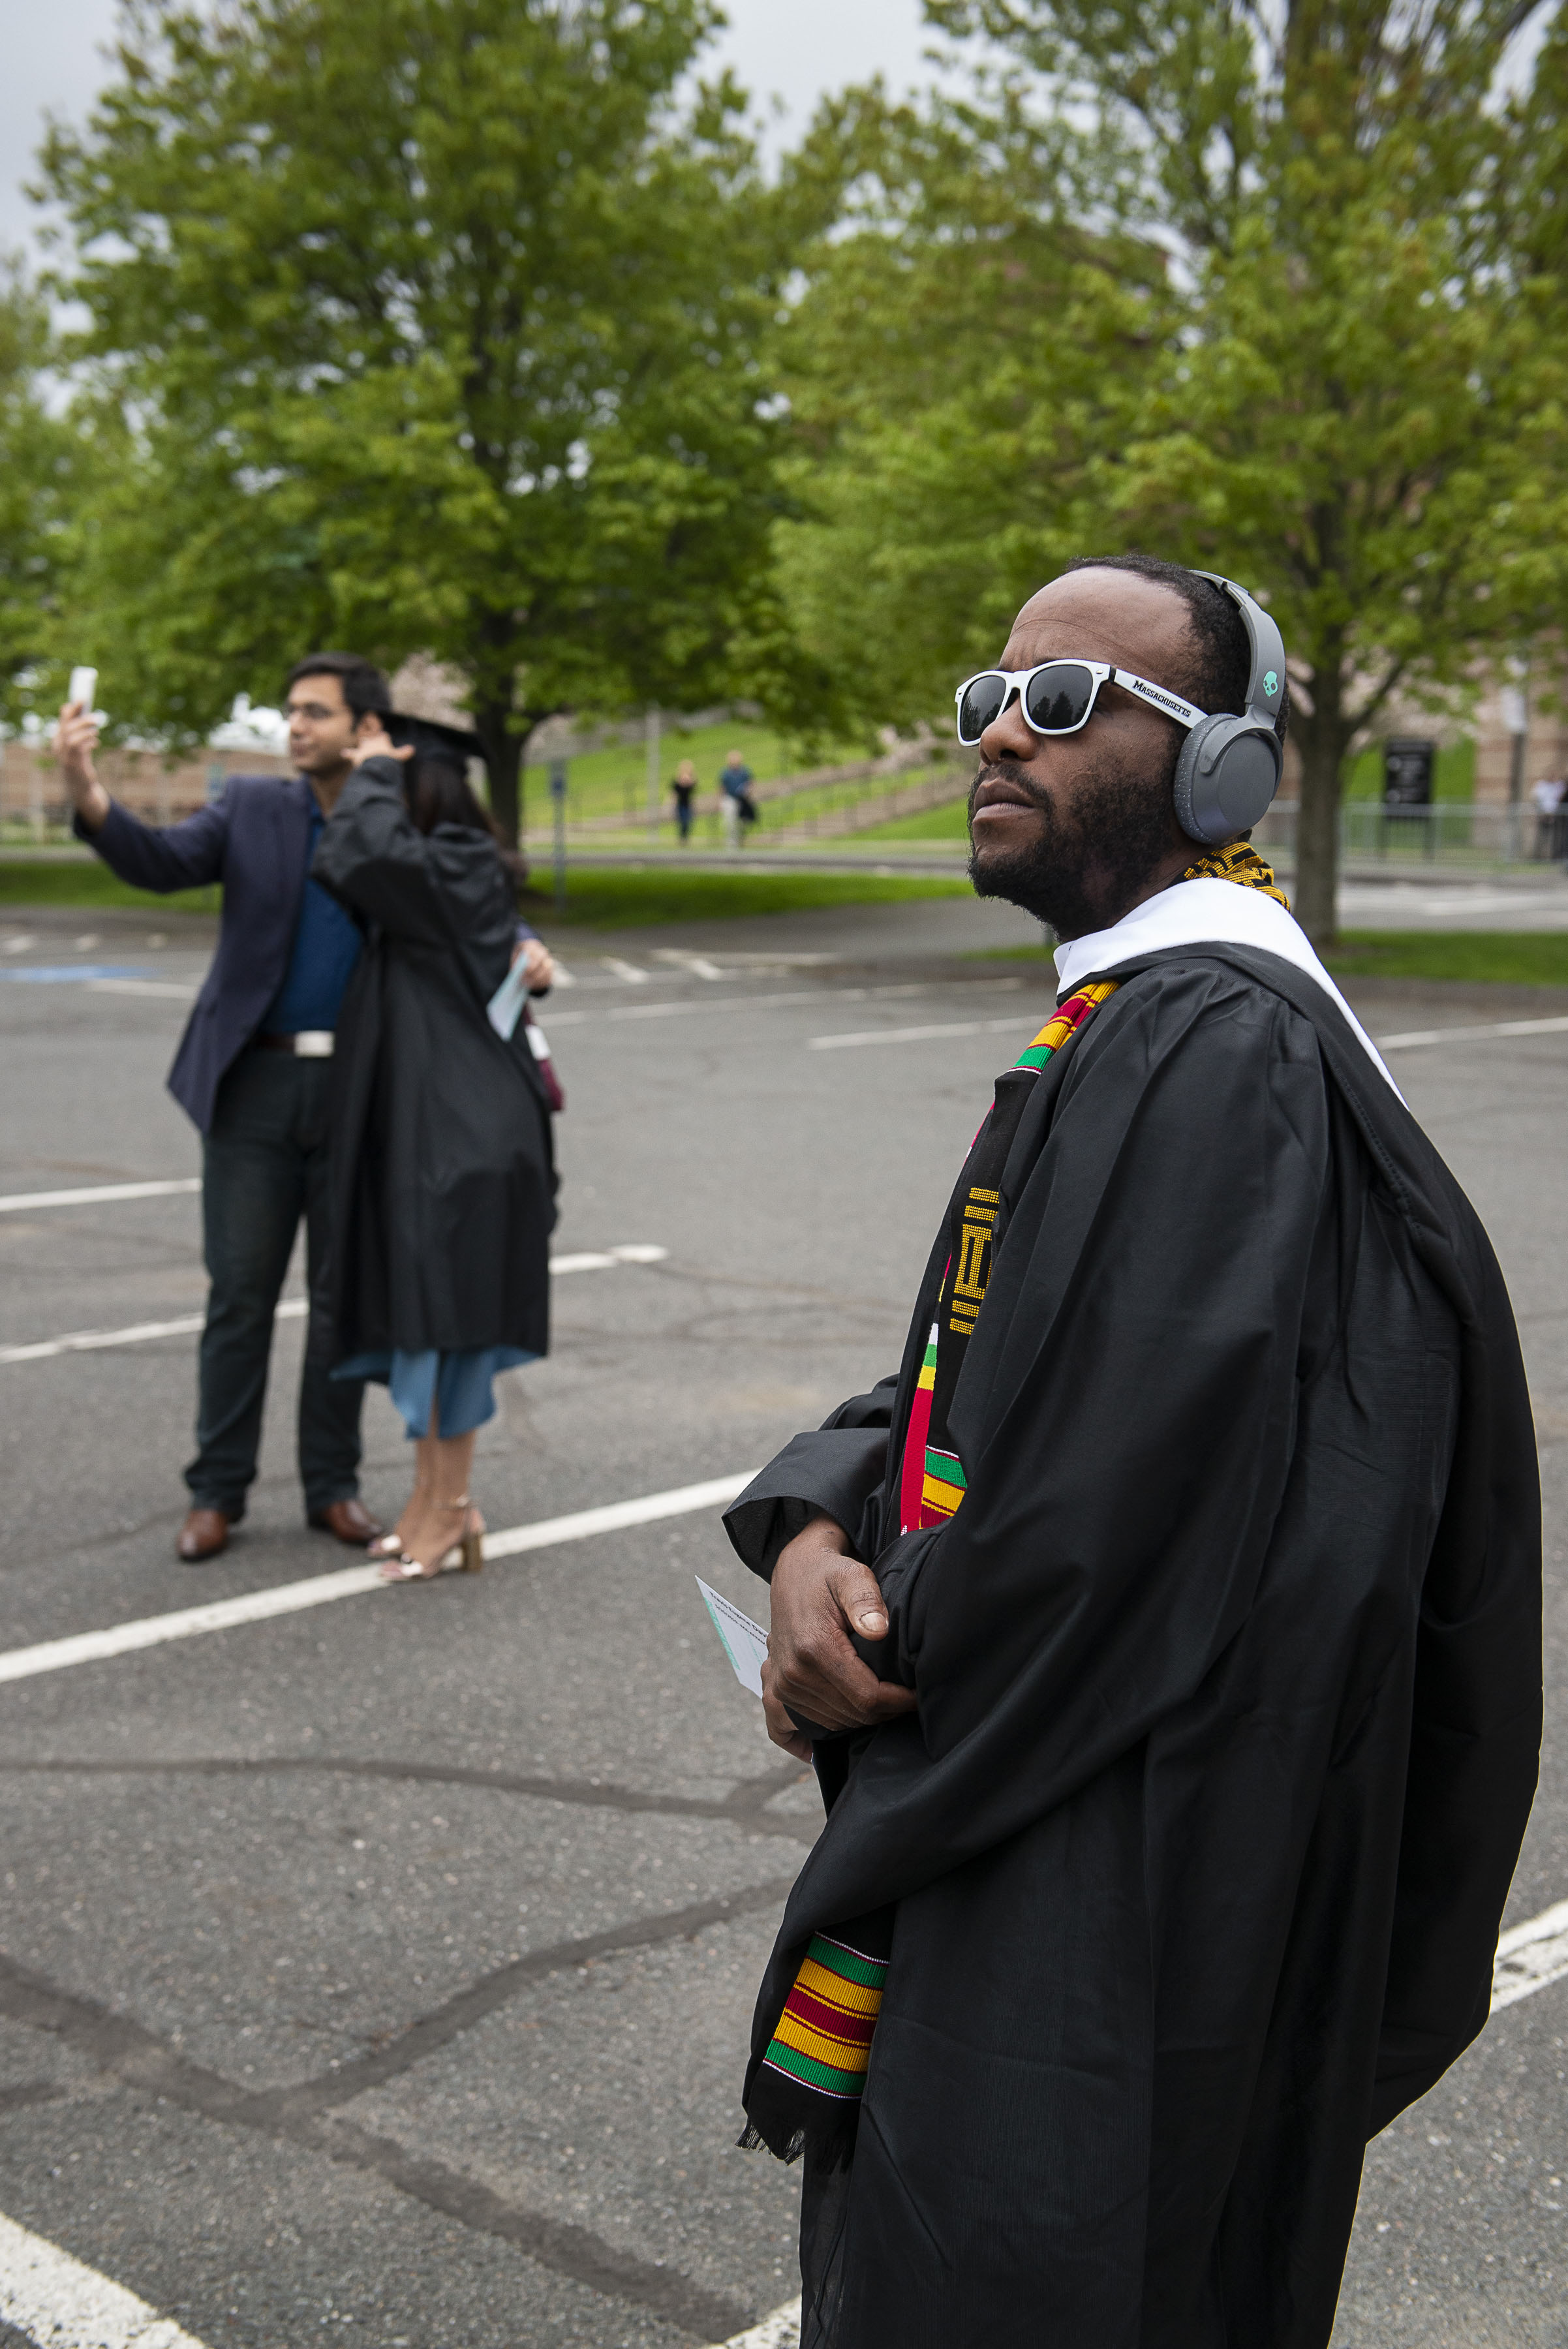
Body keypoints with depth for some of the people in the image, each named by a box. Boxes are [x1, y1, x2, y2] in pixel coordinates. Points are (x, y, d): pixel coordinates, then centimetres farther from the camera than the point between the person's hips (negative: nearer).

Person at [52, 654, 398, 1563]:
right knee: (240, 1294, 3)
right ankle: (218, 1490, 14)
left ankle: (333, 1485, 19)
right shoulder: (253, 807, 4)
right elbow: (162, 861, -10)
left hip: (362, 1093, 0)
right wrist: (89, 795, -28)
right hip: (257, 1086, 0)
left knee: (344, 1297, 8)